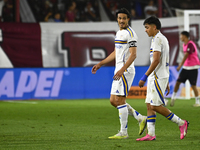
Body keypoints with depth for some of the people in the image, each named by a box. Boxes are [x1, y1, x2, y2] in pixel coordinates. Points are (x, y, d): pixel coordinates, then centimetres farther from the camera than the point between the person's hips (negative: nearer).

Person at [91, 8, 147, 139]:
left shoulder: (130, 33, -11)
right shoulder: (119, 33, 18)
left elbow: (133, 55, -19)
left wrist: (122, 70, -27)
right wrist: (100, 64, 26)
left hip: (126, 70, -10)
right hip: (119, 71, 10)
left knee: (120, 100, -10)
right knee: (113, 101, 8)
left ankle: (123, 132, -5)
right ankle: (141, 118, 14)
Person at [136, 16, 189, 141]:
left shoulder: (158, 39, -12)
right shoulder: (163, 39, 20)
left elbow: (156, 60, -21)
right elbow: (165, 63, 22)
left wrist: (144, 77, -22)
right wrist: (167, 83, 23)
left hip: (158, 78, -10)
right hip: (154, 78, 10)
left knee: (156, 106, -10)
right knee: (150, 105, 5)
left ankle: (181, 123, -3)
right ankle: (151, 134, 1)